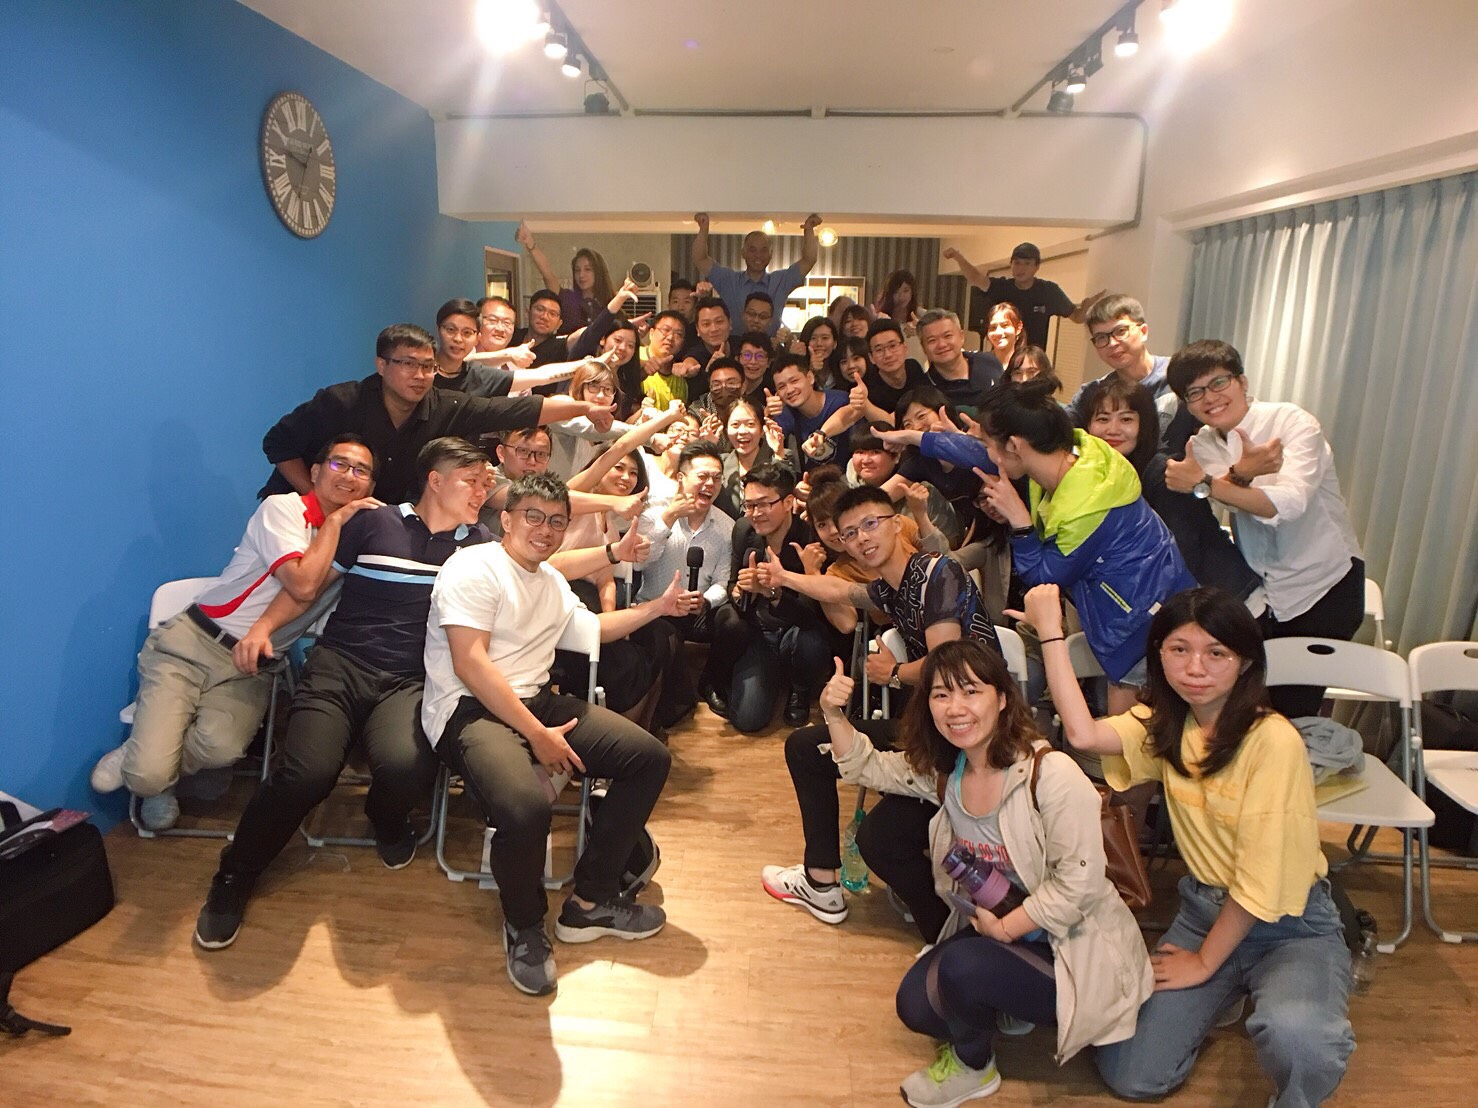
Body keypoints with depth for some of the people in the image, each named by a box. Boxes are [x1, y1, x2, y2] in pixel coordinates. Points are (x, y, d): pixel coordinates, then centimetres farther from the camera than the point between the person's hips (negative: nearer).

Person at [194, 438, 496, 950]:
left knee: (406, 768, -31)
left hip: (409, 682, 1)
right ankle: (233, 878, 6)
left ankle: (387, 821, 10)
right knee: (306, 773, -25)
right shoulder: (375, 522, 8)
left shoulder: (478, 543, 12)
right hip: (340, 664, 0)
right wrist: (264, 624, -1)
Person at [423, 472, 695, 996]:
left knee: (651, 758, -2)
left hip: (538, 701, 9)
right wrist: (537, 735, -21)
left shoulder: (552, 581, 20)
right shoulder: (475, 568, -8)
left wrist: (657, 607, 32)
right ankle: (523, 925, -3)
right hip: (470, 710, -9)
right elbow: (470, 664, -18)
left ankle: (590, 902, 7)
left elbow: (591, 627, 38)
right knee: (526, 806, -37)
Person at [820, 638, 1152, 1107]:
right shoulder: (942, 771, -4)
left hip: (1074, 947, -6)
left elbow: (1077, 883, -25)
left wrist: (1003, 928, -21)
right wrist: (835, 715, -11)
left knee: (962, 966, -28)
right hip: (991, 927, 7)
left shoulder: (1051, 774, -27)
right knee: (915, 1005, -7)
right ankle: (1004, 1010, 21)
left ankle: (973, 1067, 5)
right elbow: (866, 768, 6)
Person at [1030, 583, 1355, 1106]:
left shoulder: (1272, 740, -22)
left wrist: (1204, 962, -8)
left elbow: (1261, 878, -18)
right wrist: (1050, 631, -19)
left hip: (1292, 927, -5)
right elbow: (1083, 733, -19)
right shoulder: (1167, 723, -1)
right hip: (1204, 908, 5)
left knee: (1295, 1036, -39)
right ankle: (1230, 993, 23)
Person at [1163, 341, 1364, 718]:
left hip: (1325, 586, -5)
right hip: (1262, 591, 5)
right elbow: (1235, 500, -15)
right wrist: (1241, 473, -35)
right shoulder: (1202, 445, 2)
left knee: (1291, 710, 0)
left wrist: (1204, 484, -35)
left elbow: (1289, 503, -31)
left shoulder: (1292, 422, -15)